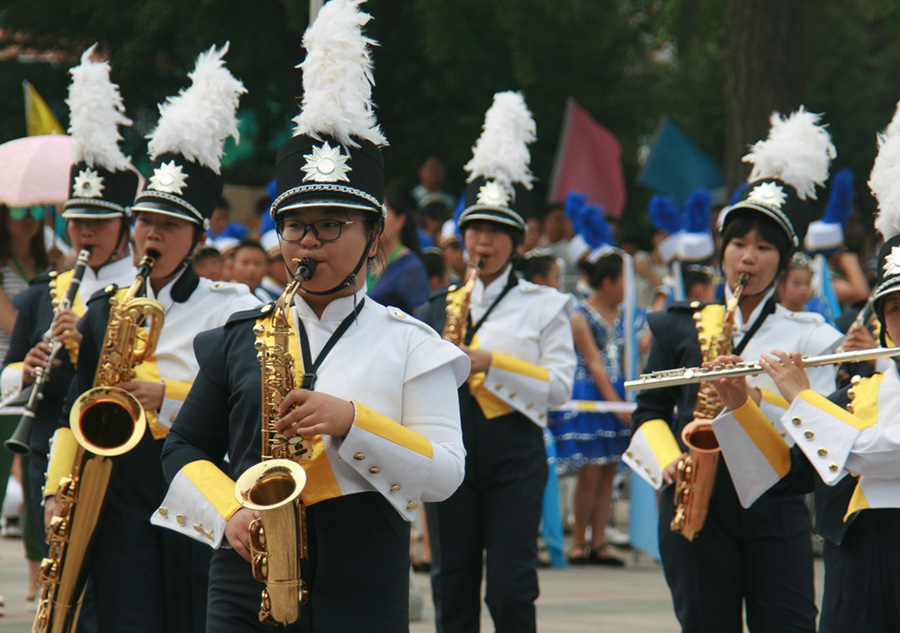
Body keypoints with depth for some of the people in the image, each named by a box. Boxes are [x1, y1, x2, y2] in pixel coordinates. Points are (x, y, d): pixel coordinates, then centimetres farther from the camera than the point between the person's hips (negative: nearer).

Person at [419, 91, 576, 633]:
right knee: (453, 588, 4)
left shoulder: (544, 306, 4)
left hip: (515, 452, -3)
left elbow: (560, 386, -5)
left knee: (511, 589, -7)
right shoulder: (438, 309, 13)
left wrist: (491, 364, -16)